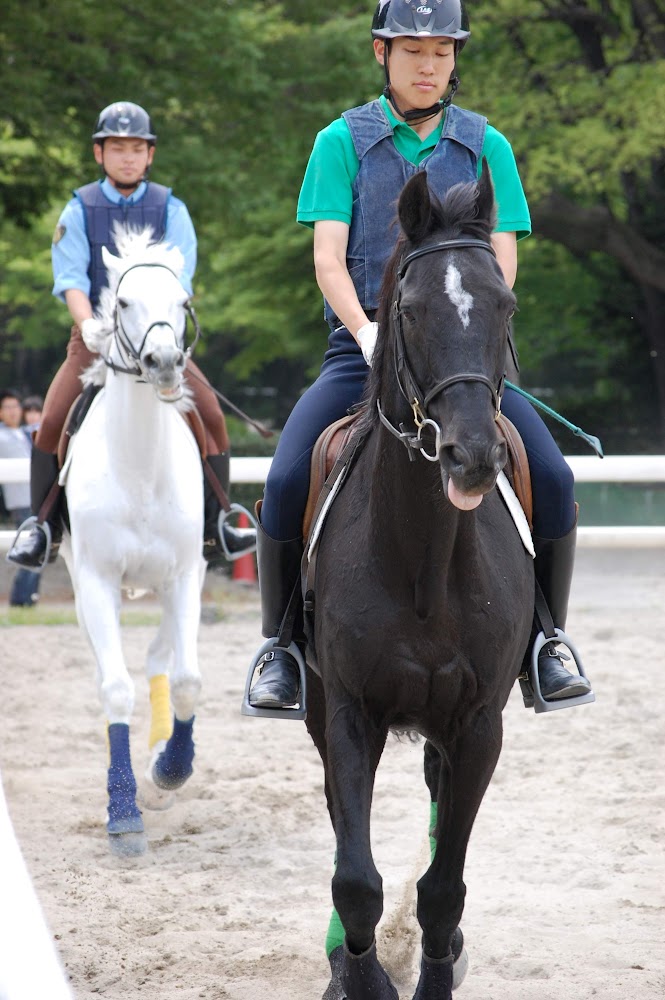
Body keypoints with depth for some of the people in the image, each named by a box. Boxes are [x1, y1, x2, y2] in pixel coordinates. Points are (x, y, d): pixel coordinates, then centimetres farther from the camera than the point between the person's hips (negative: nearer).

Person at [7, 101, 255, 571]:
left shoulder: (169, 208, 4)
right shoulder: (80, 209, 4)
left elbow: (178, 279, -5)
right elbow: (71, 278, -5)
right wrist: (87, 322, -24)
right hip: (95, 335, 0)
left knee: (211, 414, -17)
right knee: (52, 421, -17)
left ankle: (213, 528, -5)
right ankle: (45, 530, -3)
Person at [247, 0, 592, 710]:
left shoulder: (486, 146, 9)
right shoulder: (343, 142, 4)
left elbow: (502, 258, 3)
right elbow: (328, 258, -4)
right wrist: (368, 332, -22)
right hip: (363, 349, -1)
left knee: (552, 479, -18)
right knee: (286, 483, -22)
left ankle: (545, 645, 2)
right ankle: (282, 651, -3)